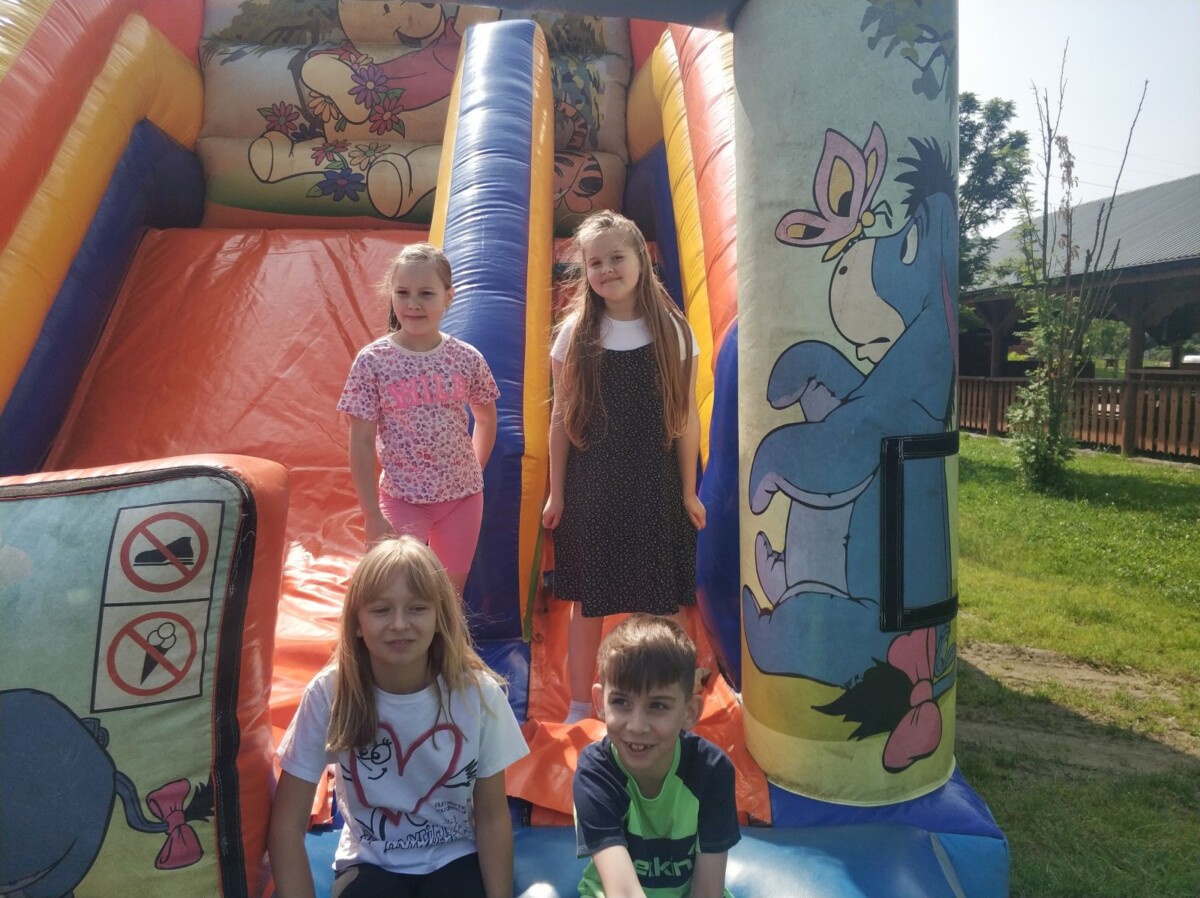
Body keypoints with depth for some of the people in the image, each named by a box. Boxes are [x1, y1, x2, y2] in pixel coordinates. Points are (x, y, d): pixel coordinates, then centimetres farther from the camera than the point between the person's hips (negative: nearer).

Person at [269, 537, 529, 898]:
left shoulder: (478, 693, -17)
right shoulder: (329, 693, -19)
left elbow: (493, 817, -7)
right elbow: (287, 825, -12)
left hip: (455, 861, 1)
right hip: (369, 865, 0)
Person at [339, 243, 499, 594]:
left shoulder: (466, 358, -5)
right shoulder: (372, 360, -11)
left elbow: (486, 417, 13)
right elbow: (361, 442, -9)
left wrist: (473, 472, 11)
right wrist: (372, 516, -10)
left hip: (462, 497, 3)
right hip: (402, 498, -2)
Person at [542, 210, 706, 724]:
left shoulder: (672, 331, 0)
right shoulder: (575, 333, 0)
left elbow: (686, 418, 3)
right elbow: (560, 419, 3)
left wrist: (688, 491, 3)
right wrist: (556, 494, 2)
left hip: (655, 488, 0)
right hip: (589, 489, 0)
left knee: (654, 605, 7)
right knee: (587, 601, 9)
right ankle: (579, 709, 26)